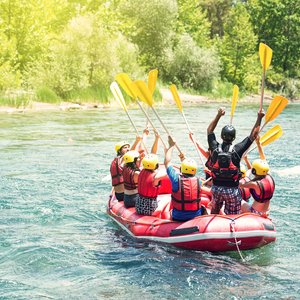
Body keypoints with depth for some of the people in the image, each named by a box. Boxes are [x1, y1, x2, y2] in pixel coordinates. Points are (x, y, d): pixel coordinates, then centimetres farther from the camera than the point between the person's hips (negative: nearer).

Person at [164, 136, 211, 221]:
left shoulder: (177, 180, -19)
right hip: (196, 217, 1)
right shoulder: (198, 181, -12)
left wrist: (171, 146, 7)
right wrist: (184, 159, 22)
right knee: (203, 209, 32)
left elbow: (167, 162, -5)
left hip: (178, 218, -1)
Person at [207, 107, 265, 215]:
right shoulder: (237, 150, -15)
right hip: (232, 190, -3)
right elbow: (253, 135, -6)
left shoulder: (215, 148, -8)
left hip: (216, 188, 3)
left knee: (214, 212, 24)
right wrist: (259, 118, -2)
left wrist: (218, 115, 7)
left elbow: (209, 130, 8)